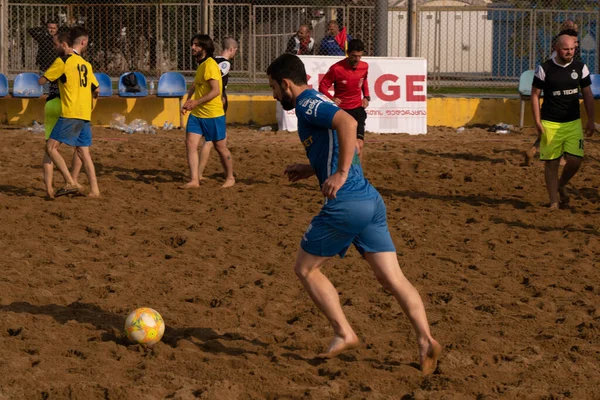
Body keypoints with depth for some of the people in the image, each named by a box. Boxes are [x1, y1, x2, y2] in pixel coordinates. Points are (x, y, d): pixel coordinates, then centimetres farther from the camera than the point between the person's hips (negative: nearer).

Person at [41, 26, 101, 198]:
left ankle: (71, 183, -12)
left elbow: (42, 80, 2)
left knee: (51, 146, -4)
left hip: (70, 114, -7)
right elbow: (97, 89, 24)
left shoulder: (63, 61, -6)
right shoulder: (86, 64, 14)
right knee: (83, 152, 9)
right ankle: (94, 190, 4)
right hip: (85, 115, 7)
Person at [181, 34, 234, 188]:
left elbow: (215, 91, -23)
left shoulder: (210, 65, -16)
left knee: (220, 146, 5)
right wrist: (188, 101, 12)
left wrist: (196, 102, -24)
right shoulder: (201, 65, 11)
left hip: (213, 114, -8)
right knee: (190, 143, -4)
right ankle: (194, 180, -4)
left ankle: (230, 178, 22)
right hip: (196, 113, 8)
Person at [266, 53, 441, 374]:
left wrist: (341, 174, -25)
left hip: (346, 204, -9)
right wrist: (312, 169, 27)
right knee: (392, 277, 3)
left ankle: (344, 334, 7)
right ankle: (425, 339, -10)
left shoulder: (307, 104, -7)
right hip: (371, 201, 9)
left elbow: (347, 122, -27)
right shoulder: (318, 104, 23)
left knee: (305, 268, 10)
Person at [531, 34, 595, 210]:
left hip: (573, 123, 2)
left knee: (575, 160, -8)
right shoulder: (544, 69, -7)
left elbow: (587, 95, 10)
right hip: (550, 124, -2)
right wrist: (537, 122, -9)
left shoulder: (580, 68, 2)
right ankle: (554, 201, 10)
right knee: (551, 162, 0)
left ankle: (561, 185, 22)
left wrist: (590, 121, 5)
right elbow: (535, 95, -2)